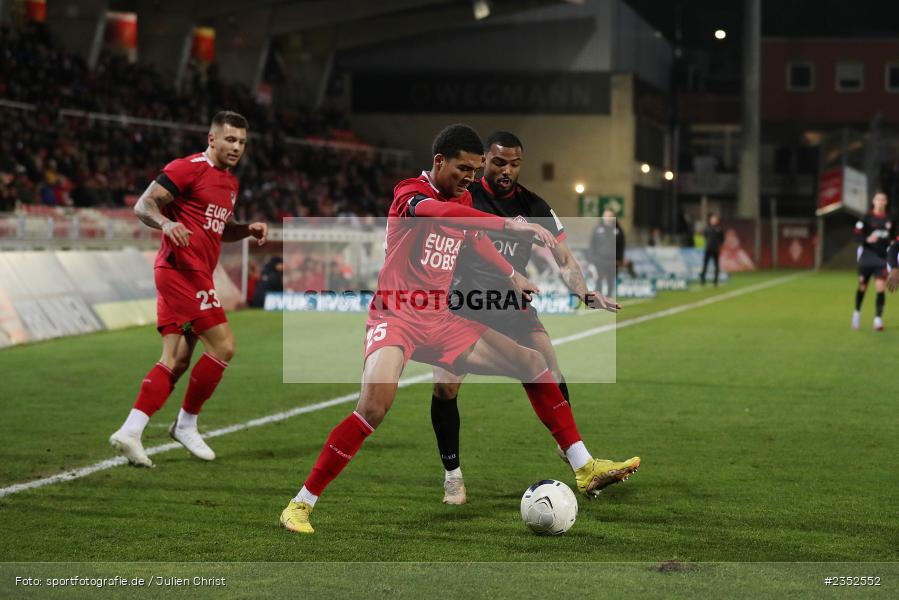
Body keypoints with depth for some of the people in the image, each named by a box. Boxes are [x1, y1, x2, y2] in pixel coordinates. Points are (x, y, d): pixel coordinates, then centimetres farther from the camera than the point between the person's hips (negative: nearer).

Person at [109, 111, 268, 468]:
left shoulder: (230, 183, 20)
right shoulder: (188, 168, -8)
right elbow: (143, 205, -11)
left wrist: (248, 230, 12)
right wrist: (166, 223, -31)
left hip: (194, 275, 10)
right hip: (182, 268, -10)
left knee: (176, 362, 6)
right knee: (223, 346, -10)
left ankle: (129, 433, 2)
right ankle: (186, 425, 3)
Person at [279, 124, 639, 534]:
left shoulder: (464, 201, 11)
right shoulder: (410, 193, -12)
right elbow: (437, 212, -37)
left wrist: (511, 275, 27)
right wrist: (508, 224, -44)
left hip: (441, 323, 8)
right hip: (396, 317, -8)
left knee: (532, 363, 2)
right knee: (374, 407, -30)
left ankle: (584, 469, 7)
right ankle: (300, 505, -19)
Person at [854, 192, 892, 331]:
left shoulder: (889, 220, 6)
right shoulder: (866, 218, -5)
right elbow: (857, 235, -11)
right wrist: (867, 239, -28)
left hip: (882, 258, 1)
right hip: (867, 256, -1)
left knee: (880, 287, -12)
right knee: (862, 287, 10)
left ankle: (878, 319, -10)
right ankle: (857, 312, 35)